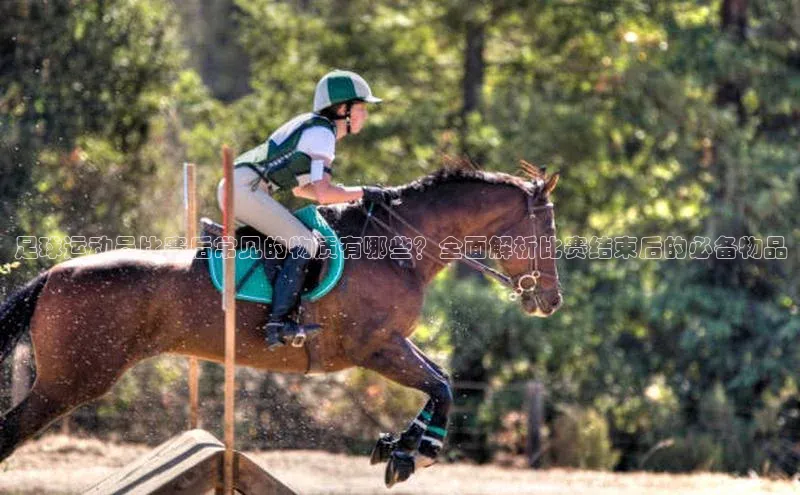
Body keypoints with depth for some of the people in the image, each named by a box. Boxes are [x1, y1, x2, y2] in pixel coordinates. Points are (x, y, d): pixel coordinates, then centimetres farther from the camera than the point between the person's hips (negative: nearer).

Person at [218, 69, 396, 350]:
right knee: (305, 245, -15)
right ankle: (278, 323, -23)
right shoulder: (321, 133, -9)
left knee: (298, 240, 20)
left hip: (233, 187, 10)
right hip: (245, 188, -10)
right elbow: (323, 193, -18)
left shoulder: (311, 127, 21)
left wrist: (348, 196, 19)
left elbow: (300, 188, 28)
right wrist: (363, 193, -5)